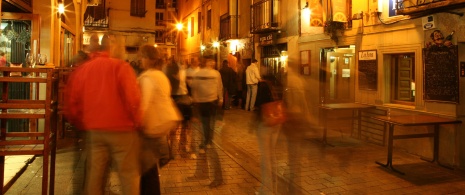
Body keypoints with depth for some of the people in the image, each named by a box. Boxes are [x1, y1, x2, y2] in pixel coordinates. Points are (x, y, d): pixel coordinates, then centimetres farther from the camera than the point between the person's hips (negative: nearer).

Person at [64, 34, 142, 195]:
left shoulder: (80, 70, 5)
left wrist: (83, 125, 19)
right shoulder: (120, 66, -8)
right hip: (121, 129, -4)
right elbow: (132, 99, -15)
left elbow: (71, 104, 6)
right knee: (129, 174, 7)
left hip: (93, 130, 4)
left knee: (94, 176, 13)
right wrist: (136, 122, 0)